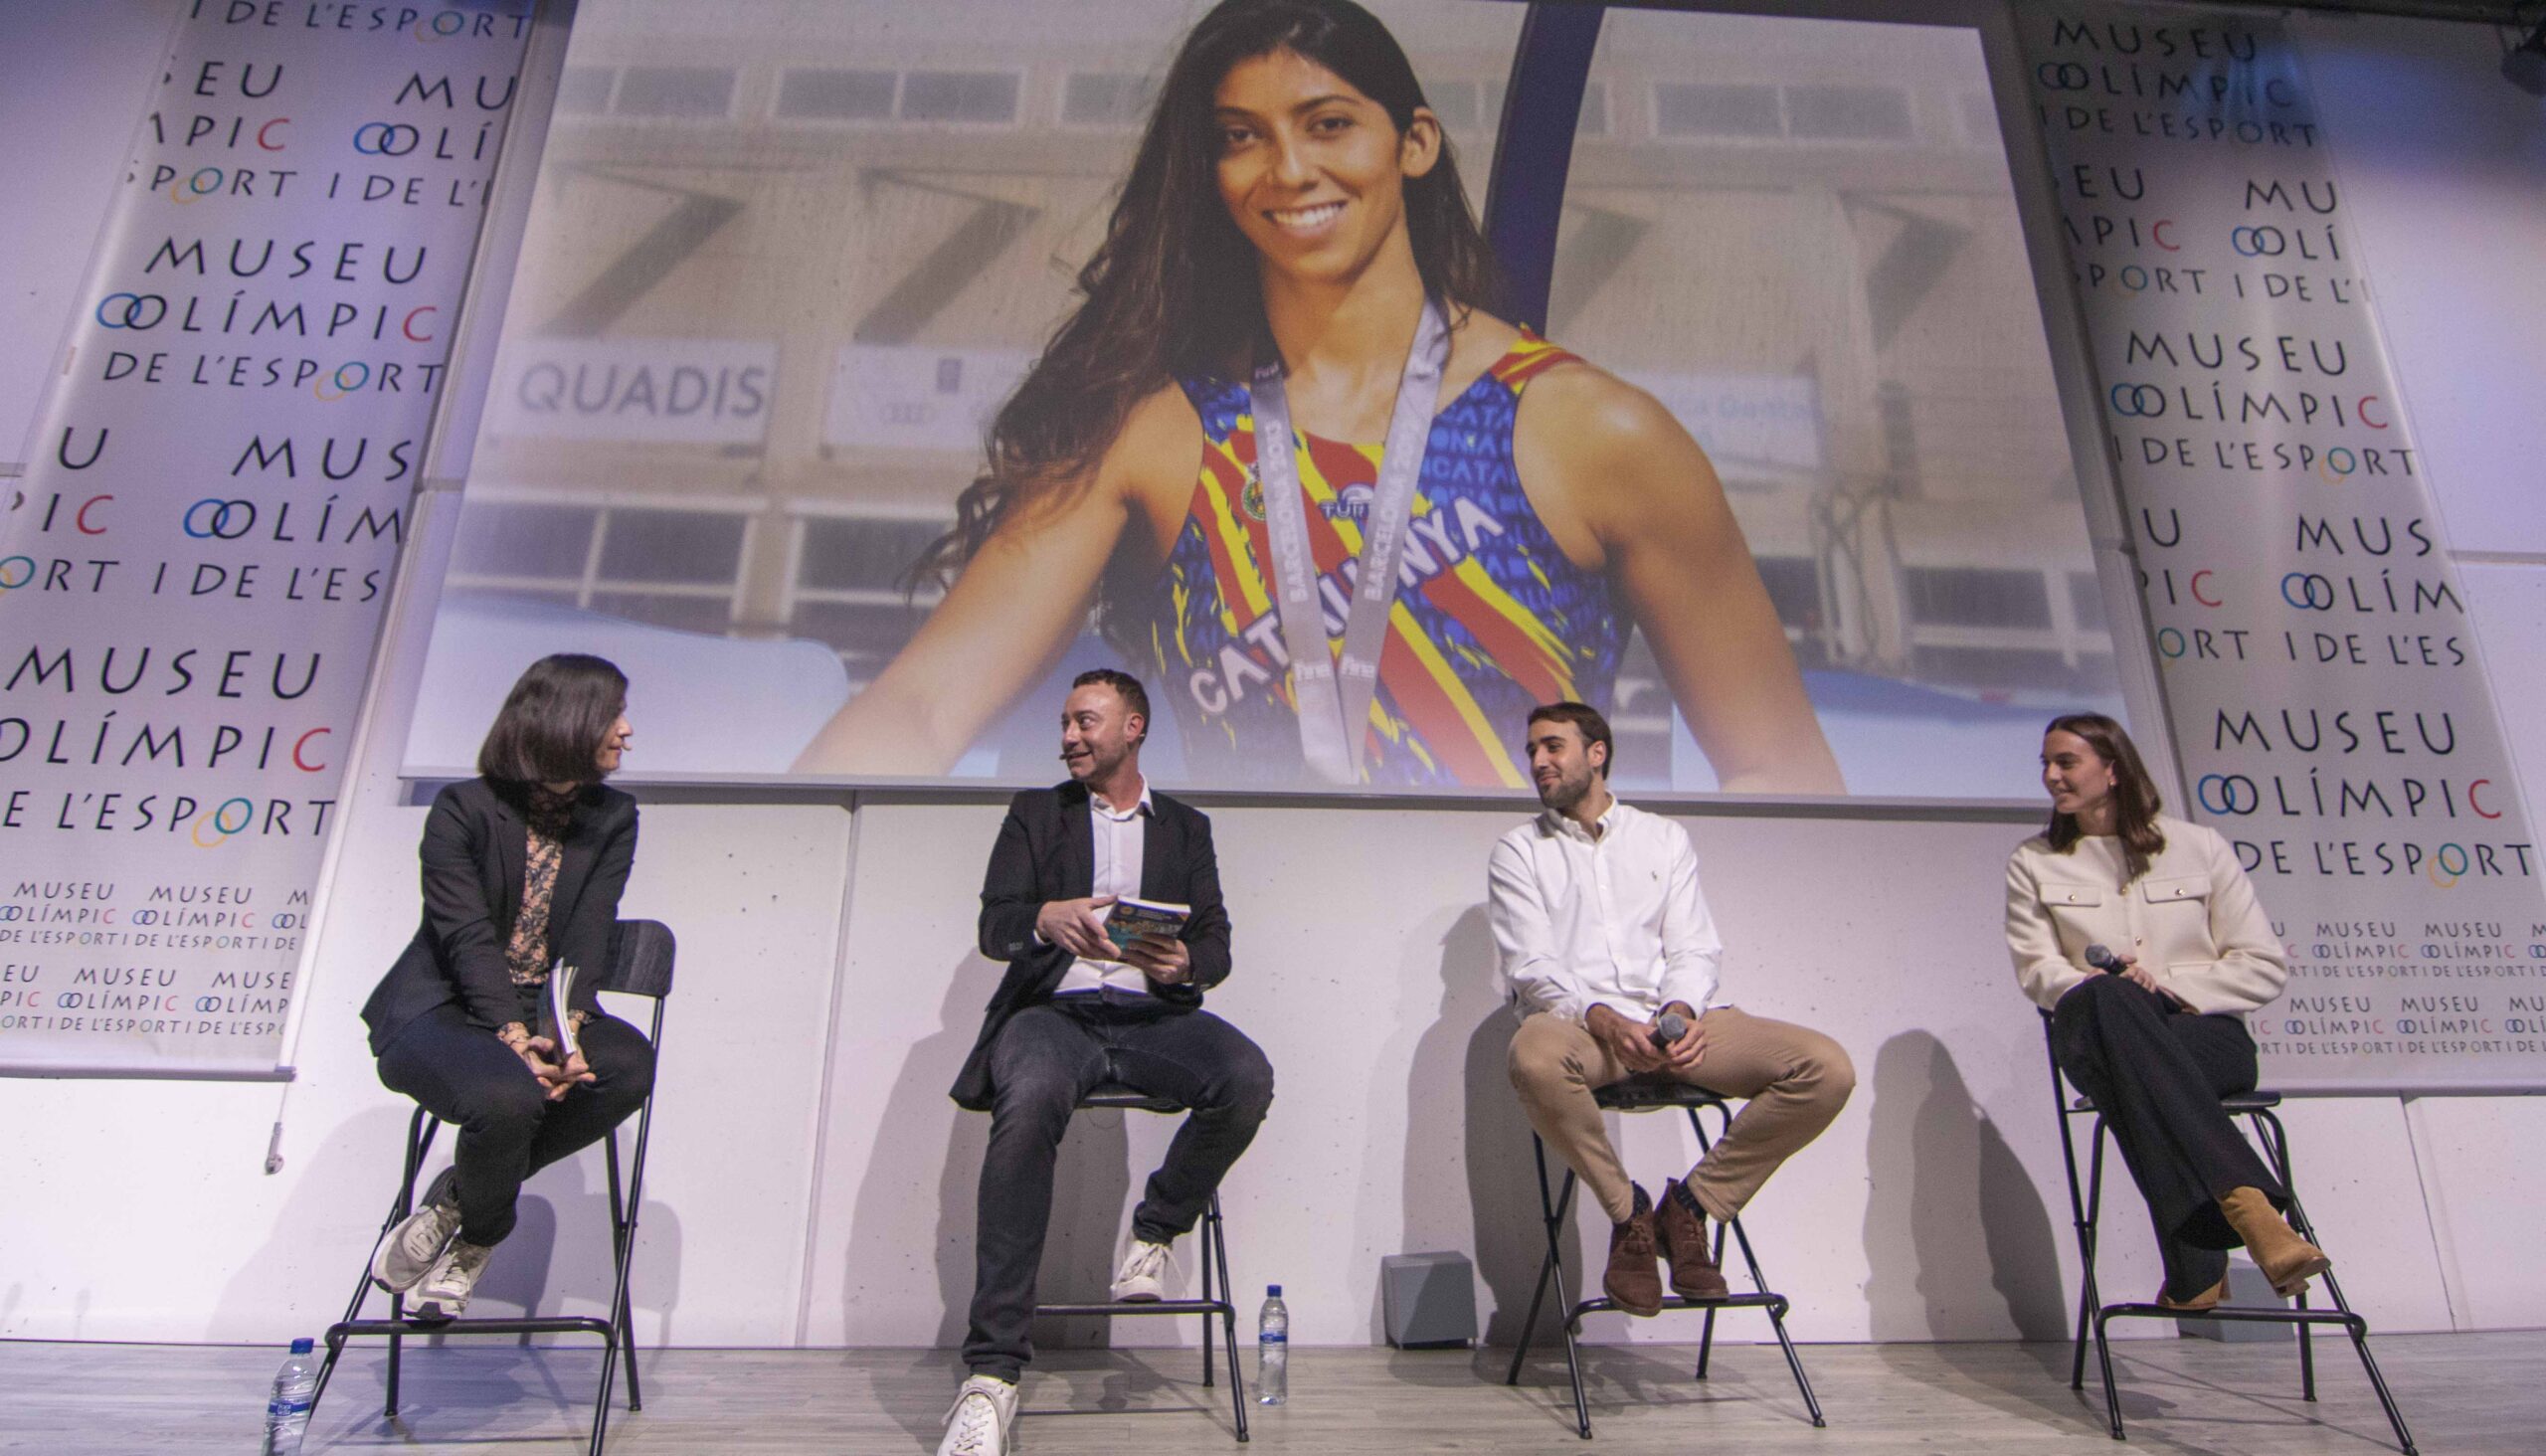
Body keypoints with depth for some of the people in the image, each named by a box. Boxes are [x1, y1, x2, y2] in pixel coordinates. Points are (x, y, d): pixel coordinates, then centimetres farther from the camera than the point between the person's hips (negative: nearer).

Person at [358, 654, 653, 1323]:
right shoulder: (461, 809, -7)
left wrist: (563, 1031, -24)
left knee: (630, 1064, -27)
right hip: (439, 1012, -4)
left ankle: (450, 1204, -7)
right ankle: (475, 1239, 0)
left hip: (543, 1013, 4)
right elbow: (469, 938, -17)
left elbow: (587, 940, -7)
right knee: (507, 1094, -35)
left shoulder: (611, 820, 4)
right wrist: (515, 1038, -30)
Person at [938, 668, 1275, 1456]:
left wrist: (1182, 963, -14)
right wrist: (1047, 919, -21)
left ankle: (1154, 1229, -2)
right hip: (1055, 1008, -1)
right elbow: (993, 926, 4)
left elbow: (1217, 946, 12)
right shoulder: (1036, 813, 18)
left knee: (1247, 1077, -30)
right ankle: (993, 1371, -31)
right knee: (1030, 1098, -36)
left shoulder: (1186, 827, 20)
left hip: (1153, 1013, 2)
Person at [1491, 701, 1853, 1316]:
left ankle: (1691, 1203, -3)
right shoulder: (1518, 852, 12)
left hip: (1675, 1018, 3)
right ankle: (1628, 1213, -12)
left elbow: (1694, 948, 10)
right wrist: (1605, 1021, -20)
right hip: (1579, 1020, -2)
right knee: (1535, 1058, -40)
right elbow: (1530, 966, -1)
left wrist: (1680, 1012, -13)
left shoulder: (1665, 837, 20)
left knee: (1828, 1067, -19)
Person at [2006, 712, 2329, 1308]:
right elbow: (2037, 969, 5)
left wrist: (2169, 983, -5)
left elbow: (2265, 966, 10)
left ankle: (2194, 1275, -44)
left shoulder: (2199, 846, 15)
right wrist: (2105, 986, -15)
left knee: (2133, 1080, -40)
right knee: (2108, 998, -41)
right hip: (2099, 1034, 0)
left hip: (2204, 1031, 0)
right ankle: (2247, 1204, -52)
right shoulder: (2034, 862, 17)